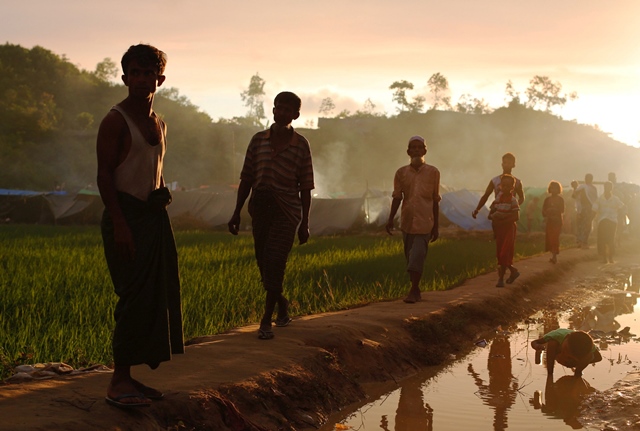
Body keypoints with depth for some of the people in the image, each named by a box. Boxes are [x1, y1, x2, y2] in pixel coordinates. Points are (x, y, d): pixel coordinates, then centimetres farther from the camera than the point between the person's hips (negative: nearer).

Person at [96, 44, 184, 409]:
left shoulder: (159, 124, 17)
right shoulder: (116, 121, -7)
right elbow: (104, 175, -13)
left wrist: (164, 192, 10)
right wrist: (119, 224, -21)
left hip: (155, 216, 8)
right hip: (127, 217, -8)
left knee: (157, 296, 6)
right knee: (134, 296, -11)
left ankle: (129, 377, 14)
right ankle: (119, 381, -4)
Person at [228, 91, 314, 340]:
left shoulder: (301, 145, 1)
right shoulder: (258, 140, 7)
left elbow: (305, 187, 2)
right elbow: (246, 180, 9)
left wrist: (305, 223, 0)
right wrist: (237, 213, 5)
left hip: (286, 209, -3)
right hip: (260, 206, 3)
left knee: (274, 262, -12)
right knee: (263, 263, 9)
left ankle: (266, 321, -6)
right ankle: (281, 303, 36)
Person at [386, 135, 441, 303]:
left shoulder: (433, 172, 2)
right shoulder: (401, 173, 6)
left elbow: (435, 200, 5)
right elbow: (397, 197, 5)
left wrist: (436, 226, 6)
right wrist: (390, 219, -7)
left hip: (424, 222, -3)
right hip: (407, 221, 3)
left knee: (417, 256, -12)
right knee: (410, 257, 10)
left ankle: (413, 291, -8)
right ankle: (416, 290, 22)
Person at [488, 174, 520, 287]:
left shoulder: (512, 200, -11)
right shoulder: (498, 198, 7)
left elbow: (516, 216, -18)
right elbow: (491, 214, 10)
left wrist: (501, 221, -21)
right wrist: (493, 216, -14)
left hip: (509, 228, -6)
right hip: (499, 229, 6)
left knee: (504, 254, -8)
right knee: (500, 254, 10)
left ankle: (501, 278, -4)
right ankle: (513, 271, 30)